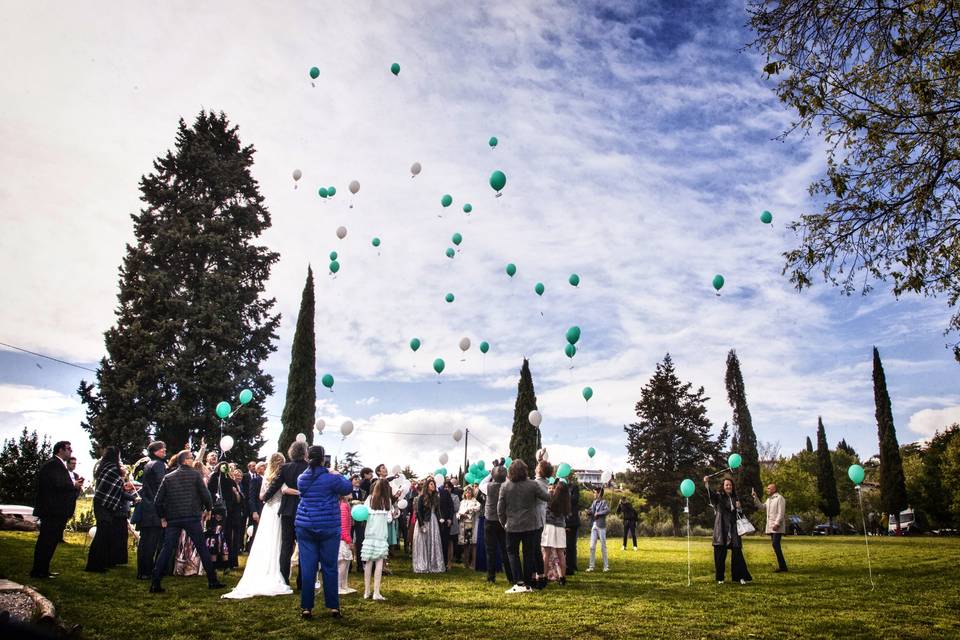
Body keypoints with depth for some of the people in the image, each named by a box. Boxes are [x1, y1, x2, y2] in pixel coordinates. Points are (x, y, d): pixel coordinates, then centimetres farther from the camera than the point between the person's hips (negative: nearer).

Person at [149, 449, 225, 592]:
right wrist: (208, 509, 11)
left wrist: (162, 517, 16)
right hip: (192, 518, -3)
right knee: (202, 548, 4)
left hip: (173, 519, 3)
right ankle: (212, 581, 7)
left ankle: (155, 583, 3)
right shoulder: (195, 474, -2)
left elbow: (158, 501, 4)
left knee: (166, 549, 8)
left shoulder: (168, 477, 8)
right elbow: (205, 494, -6)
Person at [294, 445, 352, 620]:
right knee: (330, 567, 5)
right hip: (328, 528, -3)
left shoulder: (302, 478, 3)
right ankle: (333, 606, 10)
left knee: (307, 567, 4)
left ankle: (306, 607, 6)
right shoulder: (330, 478, -12)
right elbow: (347, 488, 2)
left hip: (305, 527, 3)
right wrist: (338, 475, 17)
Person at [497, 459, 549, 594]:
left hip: (512, 527, -1)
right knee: (529, 554, 11)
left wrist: (504, 522, 13)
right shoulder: (533, 485, -8)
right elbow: (547, 497, -3)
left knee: (512, 553, 11)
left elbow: (500, 509, -2)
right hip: (530, 526, 1)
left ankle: (520, 582, -3)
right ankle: (528, 584, 15)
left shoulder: (505, 487, -6)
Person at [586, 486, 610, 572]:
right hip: (593, 526, 6)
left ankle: (606, 566, 10)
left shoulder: (604, 502, -6)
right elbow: (590, 510, 15)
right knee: (592, 547, 5)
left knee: (603, 547, 1)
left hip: (601, 526, -6)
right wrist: (588, 511, -6)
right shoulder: (594, 502, 14)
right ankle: (591, 566, 10)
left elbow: (608, 510, -22)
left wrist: (598, 513, -19)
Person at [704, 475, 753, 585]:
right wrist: (706, 483, -47)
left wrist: (738, 508, -1)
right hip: (721, 530, -3)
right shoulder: (718, 497, -2)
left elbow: (739, 513, 24)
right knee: (720, 554, 0)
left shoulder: (735, 498, 12)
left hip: (733, 530, 3)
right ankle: (720, 578, 11)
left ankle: (741, 576, 7)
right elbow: (711, 493, -27)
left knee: (737, 553, -2)